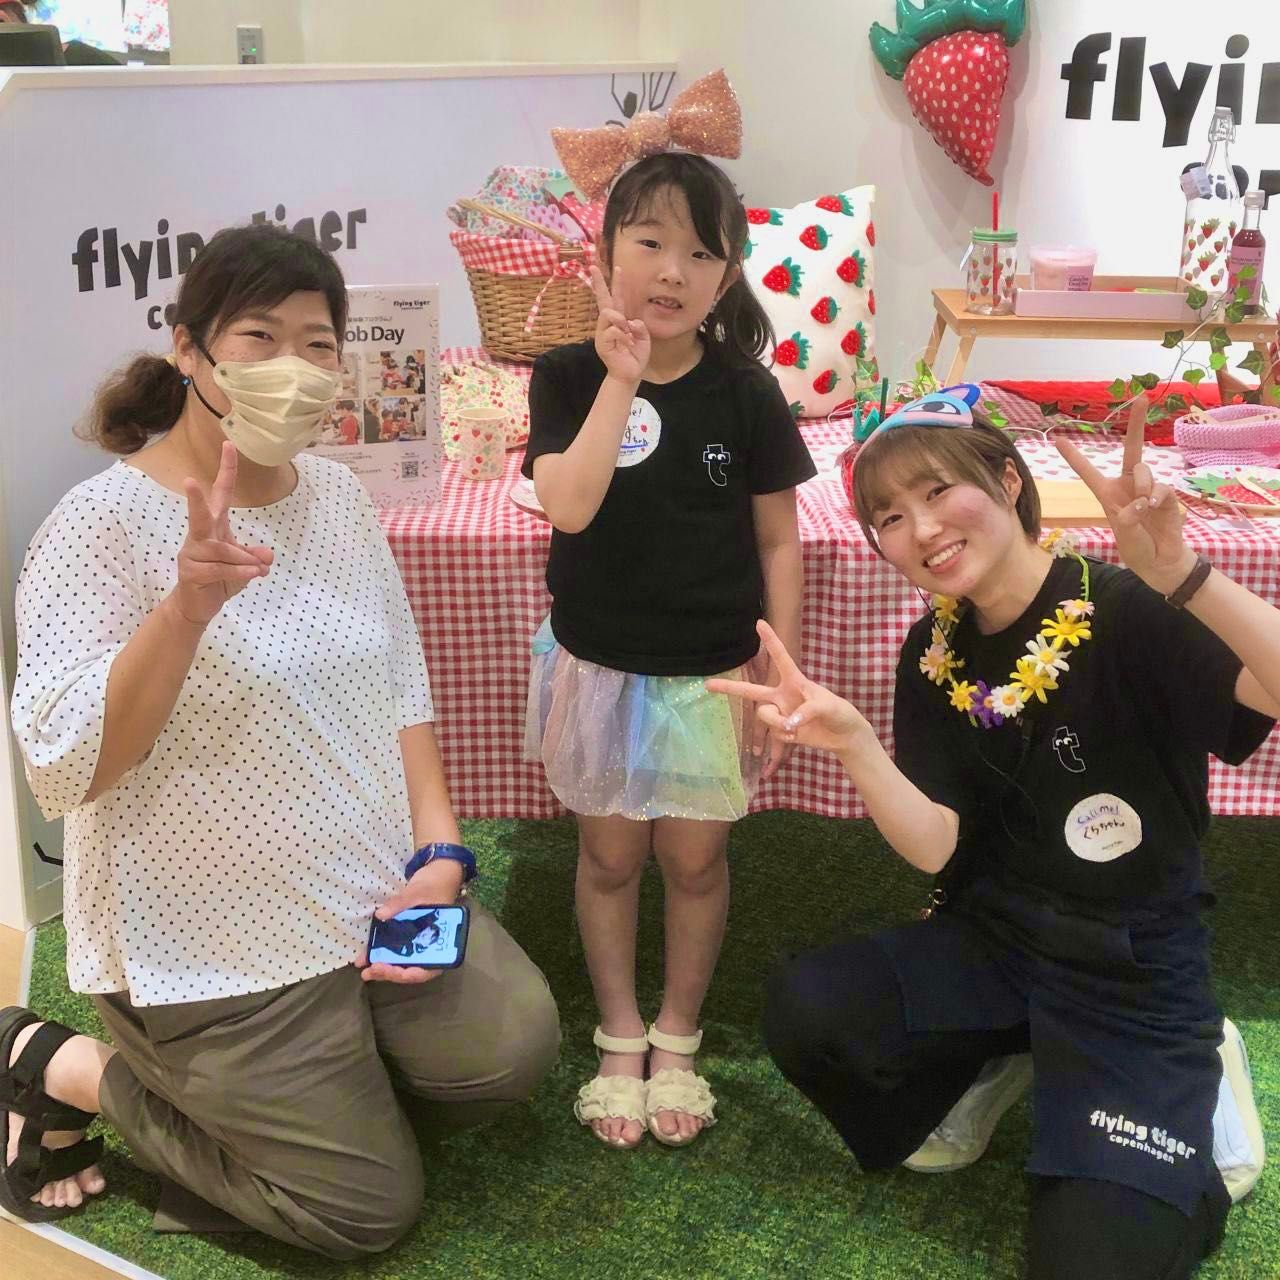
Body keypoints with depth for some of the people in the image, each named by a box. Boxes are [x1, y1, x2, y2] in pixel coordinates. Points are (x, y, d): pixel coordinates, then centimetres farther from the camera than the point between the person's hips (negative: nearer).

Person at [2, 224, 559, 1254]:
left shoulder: (339, 495, 2)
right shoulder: (103, 523, -18)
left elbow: (401, 685, 9)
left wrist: (439, 851, -3)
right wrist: (190, 605, -37)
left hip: (376, 898, 7)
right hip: (210, 946, -6)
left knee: (512, 1050, -3)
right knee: (372, 1206, 1)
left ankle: (308, 1075, 20)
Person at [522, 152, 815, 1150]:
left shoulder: (746, 392, -9)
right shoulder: (570, 376, -9)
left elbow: (779, 542, -3)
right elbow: (569, 506, -24)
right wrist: (621, 381, -28)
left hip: (710, 673, 0)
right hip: (599, 664, 1)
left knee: (694, 857, 12)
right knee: (610, 853, 14)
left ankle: (678, 1041, 34)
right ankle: (620, 1039, 34)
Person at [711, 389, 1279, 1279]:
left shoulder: (1129, 614, -18)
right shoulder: (934, 656, -1)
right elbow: (935, 845, -9)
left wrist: (1181, 574, -49)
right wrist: (851, 741, -27)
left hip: (1133, 977, -4)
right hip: (990, 944, 4)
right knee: (802, 1012, -21)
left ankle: (1177, 1182, 19)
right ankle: (983, 1063, 10)